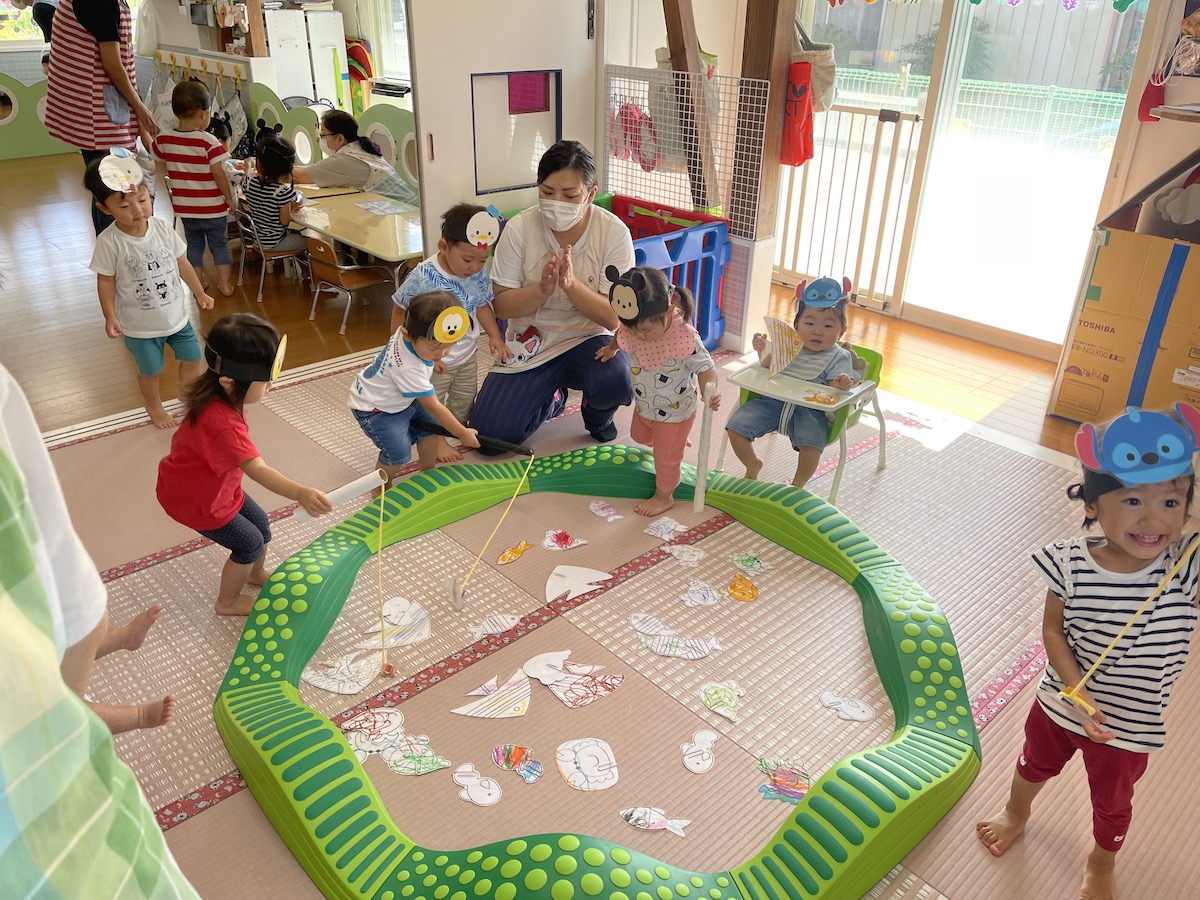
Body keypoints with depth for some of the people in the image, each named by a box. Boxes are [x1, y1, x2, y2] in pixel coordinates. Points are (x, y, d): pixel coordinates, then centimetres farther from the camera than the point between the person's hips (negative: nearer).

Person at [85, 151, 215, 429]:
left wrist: (200, 294, 11)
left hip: (177, 315, 4)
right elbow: (106, 281, -11)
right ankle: (154, 408, 42)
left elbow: (182, 263, 3)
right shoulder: (110, 241, -20)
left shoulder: (163, 228, -9)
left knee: (193, 358, 18)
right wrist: (110, 317, -16)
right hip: (141, 325, -4)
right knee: (150, 371, 14)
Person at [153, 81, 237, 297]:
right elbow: (218, 173, -23)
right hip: (213, 208, -4)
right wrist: (229, 198, -10)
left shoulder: (164, 139, -5)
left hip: (185, 208, 4)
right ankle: (224, 285, 20)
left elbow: (152, 151, 15)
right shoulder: (208, 141, -20)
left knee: (193, 245, 18)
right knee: (219, 244, 14)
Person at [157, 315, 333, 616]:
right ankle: (228, 602, 32)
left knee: (261, 525, 20)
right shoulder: (222, 423, -42)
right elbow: (258, 470, -52)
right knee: (250, 543, 7)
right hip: (194, 499, -8)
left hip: (215, 485, 8)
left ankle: (256, 573, 50)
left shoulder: (219, 395, -13)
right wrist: (300, 493, -65)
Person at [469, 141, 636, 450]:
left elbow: (614, 318, -16)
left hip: (587, 341, -1)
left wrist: (572, 284, -33)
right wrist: (542, 289, -27)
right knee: (490, 435, -12)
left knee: (616, 380, -35)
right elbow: (502, 306, -8)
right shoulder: (519, 228, -10)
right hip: (529, 344, 2)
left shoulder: (614, 233, -13)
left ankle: (597, 418, 5)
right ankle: (552, 398, 21)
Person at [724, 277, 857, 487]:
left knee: (812, 444, -30)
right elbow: (766, 368, 22)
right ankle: (753, 465, 22)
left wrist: (842, 384, -34)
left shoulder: (838, 358, -1)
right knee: (735, 427, -9)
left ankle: (797, 485, 2)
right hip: (772, 401, 4)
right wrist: (762, 351, 2)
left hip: (809, 410, -4)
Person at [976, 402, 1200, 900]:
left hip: (1130, 727, 0)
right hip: (1062, 703, 0)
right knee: (1036, 764, 31)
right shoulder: (1071, 564, -25)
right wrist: (1076, 690, -26)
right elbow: (1053, 630, -15)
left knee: (1112, 802, 28)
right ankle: (1016, 812, 64)